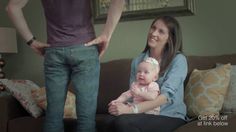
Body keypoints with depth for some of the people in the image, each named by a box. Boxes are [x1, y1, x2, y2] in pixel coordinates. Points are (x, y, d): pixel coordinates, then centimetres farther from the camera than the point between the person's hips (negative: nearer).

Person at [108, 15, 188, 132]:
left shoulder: (178, 60, -5)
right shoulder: (137, 61, 11)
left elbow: (166, 96, -17)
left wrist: (130, 109, -28)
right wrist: (118, 103, -17)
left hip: (171, 117, -3)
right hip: (145, 115, 3)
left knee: (123, 122, -31)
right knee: (110, 121, -31)